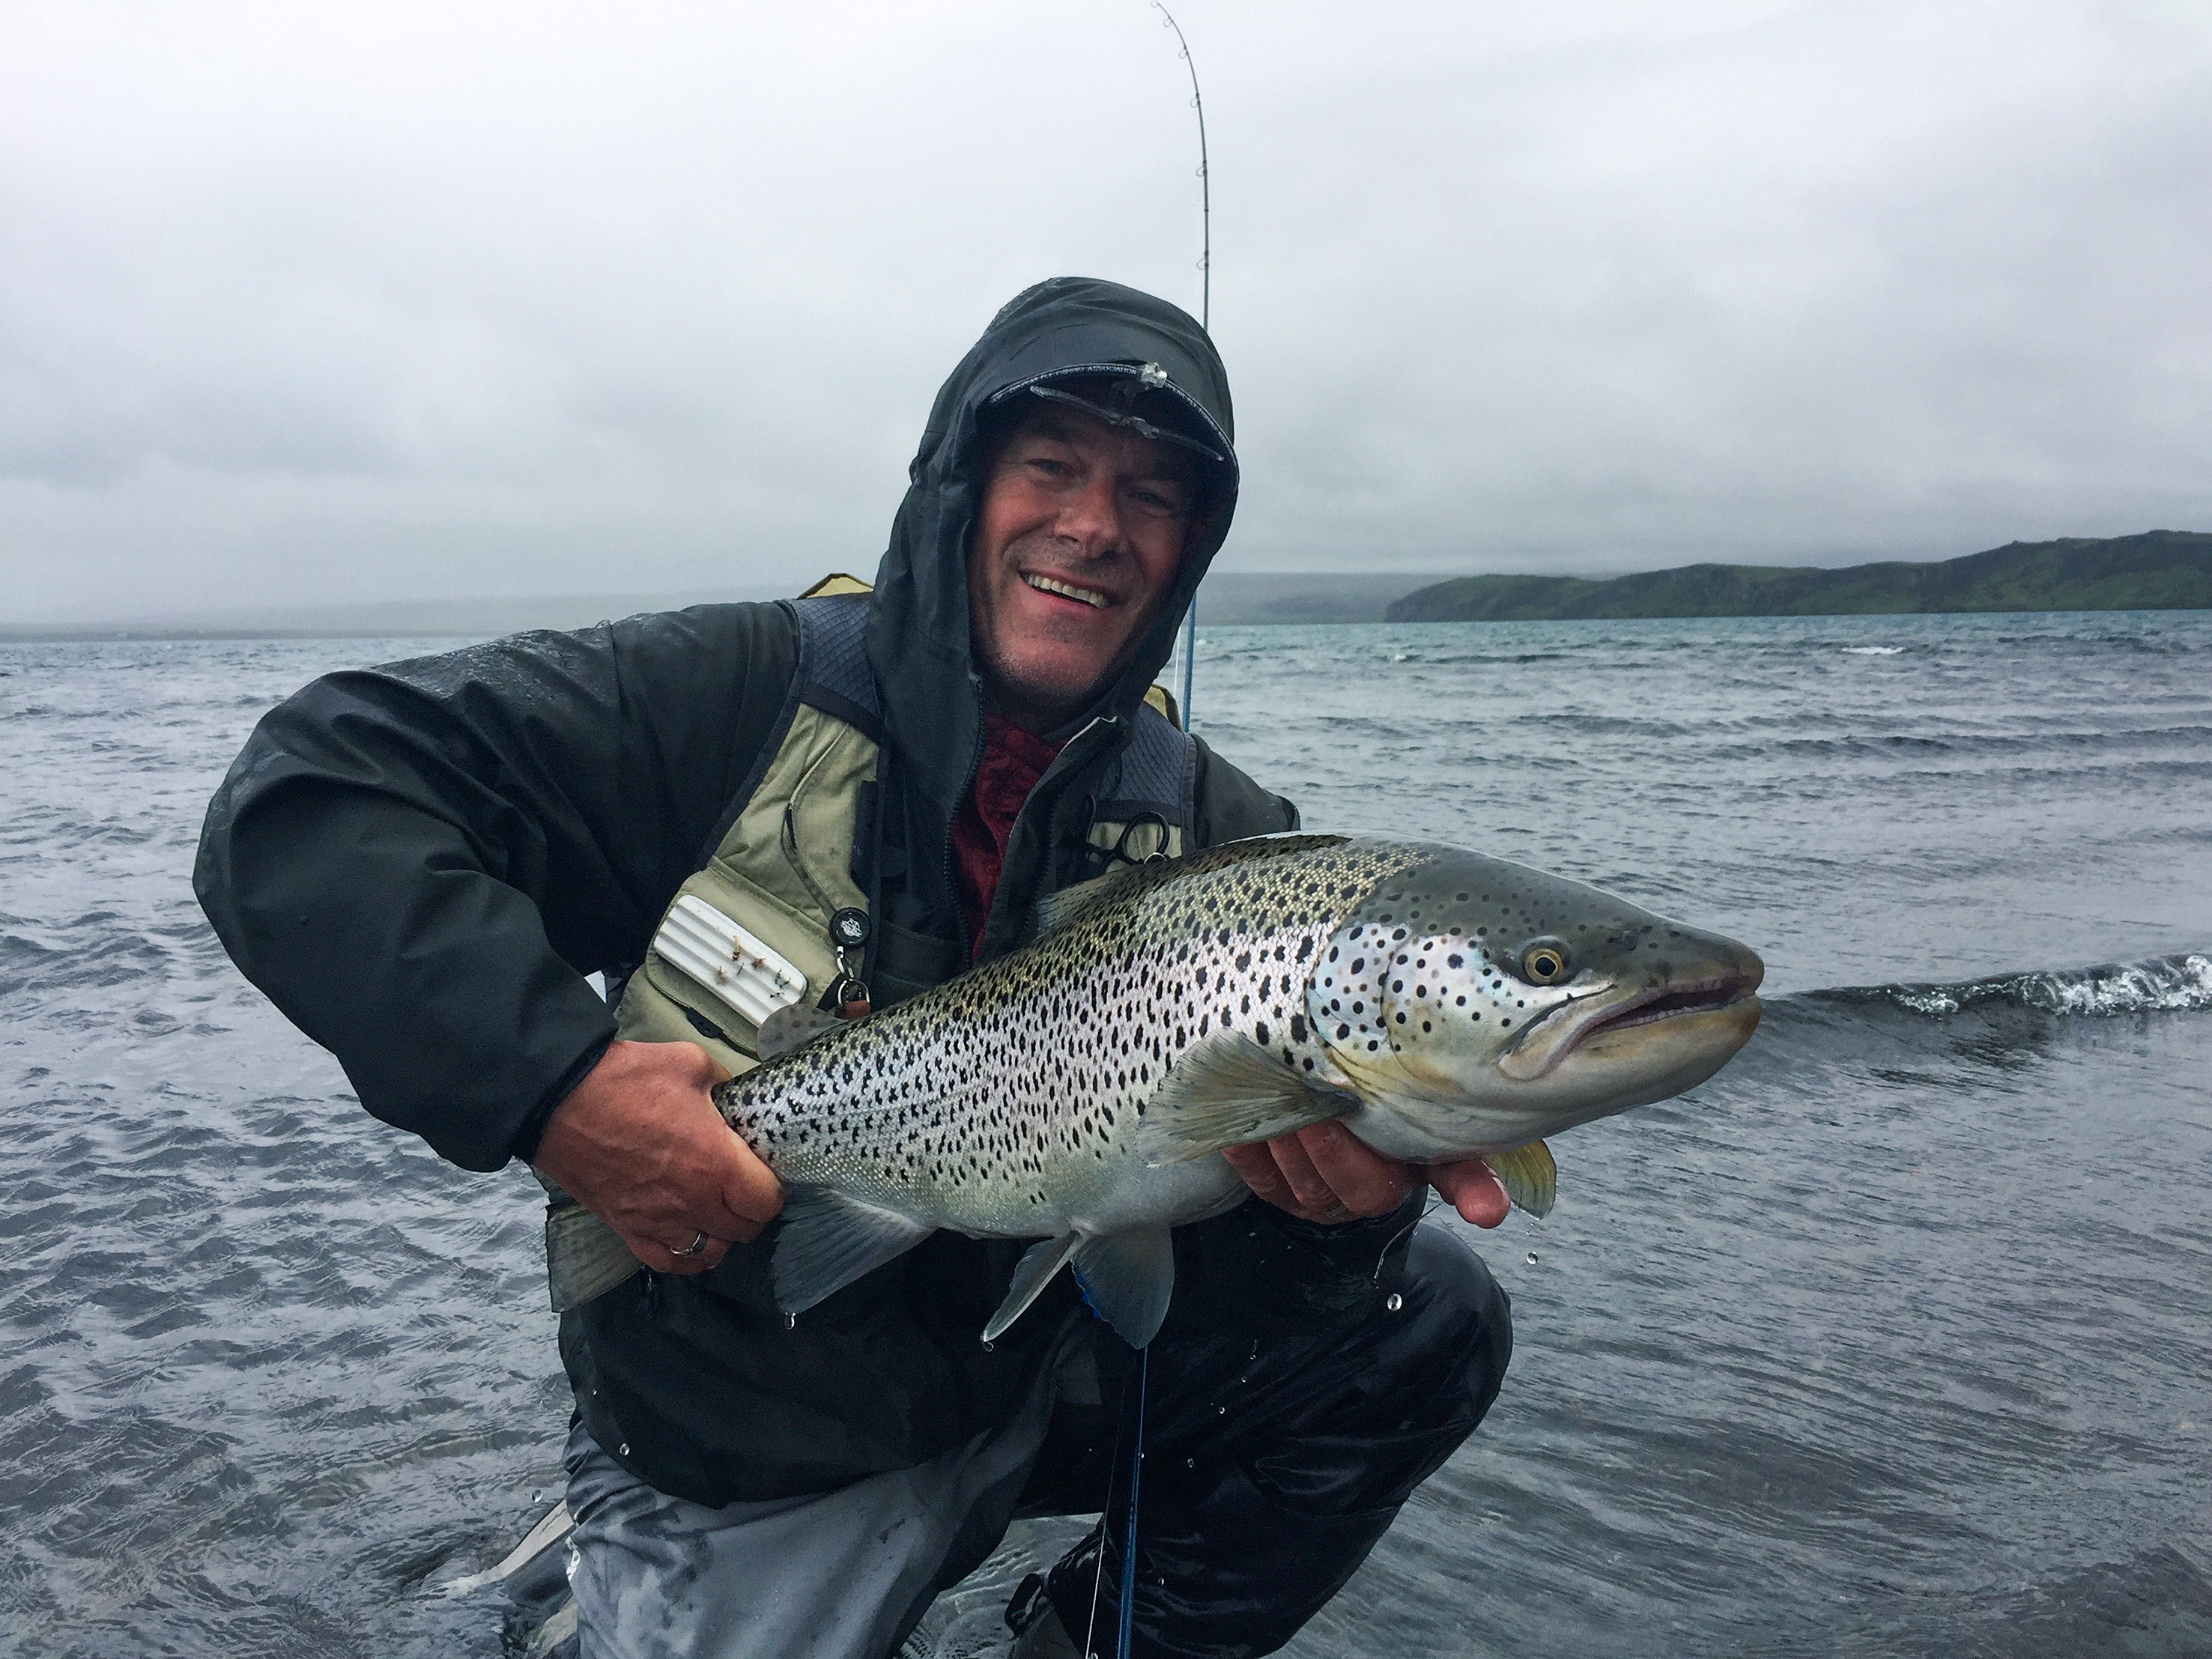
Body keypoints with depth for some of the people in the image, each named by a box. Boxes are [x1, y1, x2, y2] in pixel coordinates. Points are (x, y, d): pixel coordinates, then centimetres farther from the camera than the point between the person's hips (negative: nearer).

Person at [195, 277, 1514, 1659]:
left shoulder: (1220, 840, -8)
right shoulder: (744, 698, -17)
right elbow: (300, 805, -21)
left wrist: (1332, 1213, -34)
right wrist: (550, 1080, -33)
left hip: (1043, 1372, 4)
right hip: (741, 1472, -3)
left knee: (1430, 1320, -5)